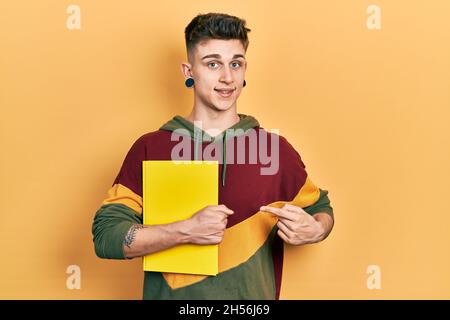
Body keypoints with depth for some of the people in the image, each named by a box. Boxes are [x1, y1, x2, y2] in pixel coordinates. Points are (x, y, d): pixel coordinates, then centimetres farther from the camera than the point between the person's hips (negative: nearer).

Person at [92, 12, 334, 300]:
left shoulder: (275, 149, -5)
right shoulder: (149, 148, -8)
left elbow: (321, 208, 9)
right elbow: (106, 235, -12)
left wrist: (314, 230, -13)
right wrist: (186, 231, -24)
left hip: (252, 293, 1)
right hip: (169, 294, -1)